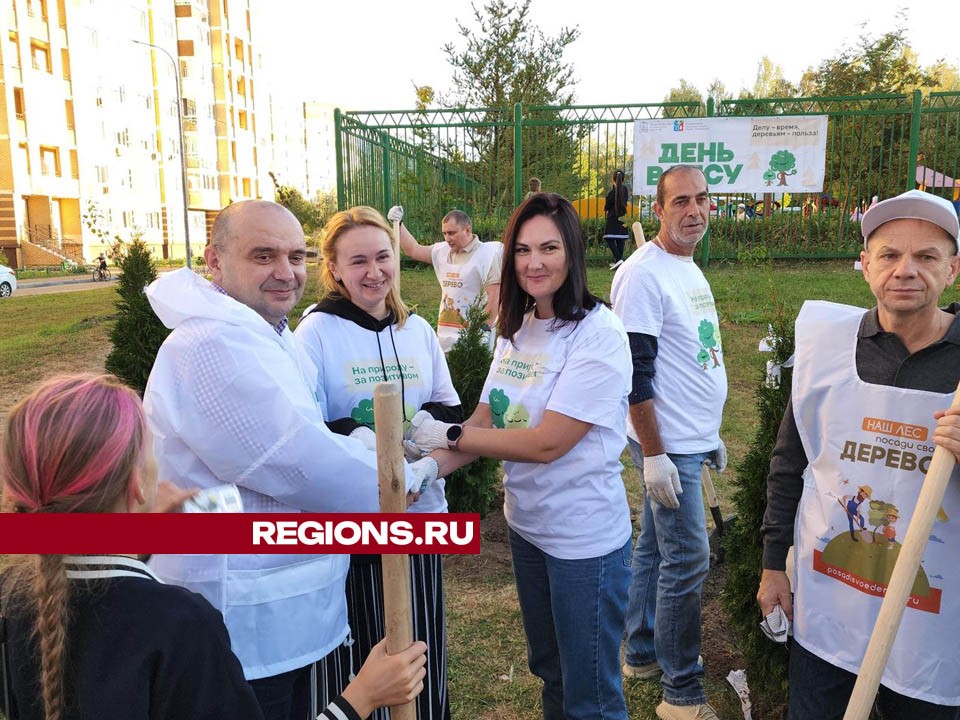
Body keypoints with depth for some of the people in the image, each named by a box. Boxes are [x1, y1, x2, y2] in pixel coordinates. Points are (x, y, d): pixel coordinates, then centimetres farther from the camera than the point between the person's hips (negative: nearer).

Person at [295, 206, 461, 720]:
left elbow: (450, 411, 9)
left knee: (422, 653, 16)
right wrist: (360, 432, -26)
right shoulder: (316, 332, -9)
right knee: (354, 659, 9)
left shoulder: (418, 330, 6)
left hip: (420, 512, 4)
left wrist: (418, 424, -11)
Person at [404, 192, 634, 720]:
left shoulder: (598, 335, -20)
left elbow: (546, 443, -24)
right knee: (548, 671, 26)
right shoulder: (516, 330, 2)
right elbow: (484, 423, 0)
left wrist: (446, 435, -17)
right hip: (526, 524, 7)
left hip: (583, 536, -7)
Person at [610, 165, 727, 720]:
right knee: (688, 560, -3)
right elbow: (635, 372, -20)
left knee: (656, 547, 17)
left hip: (691, 441, 9)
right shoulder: (644, 273, -16)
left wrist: (711, 434, 20)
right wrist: (653, 454, -20)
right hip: (667, 446, -9)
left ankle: (643, 653, 32)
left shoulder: (690, 270, 13)